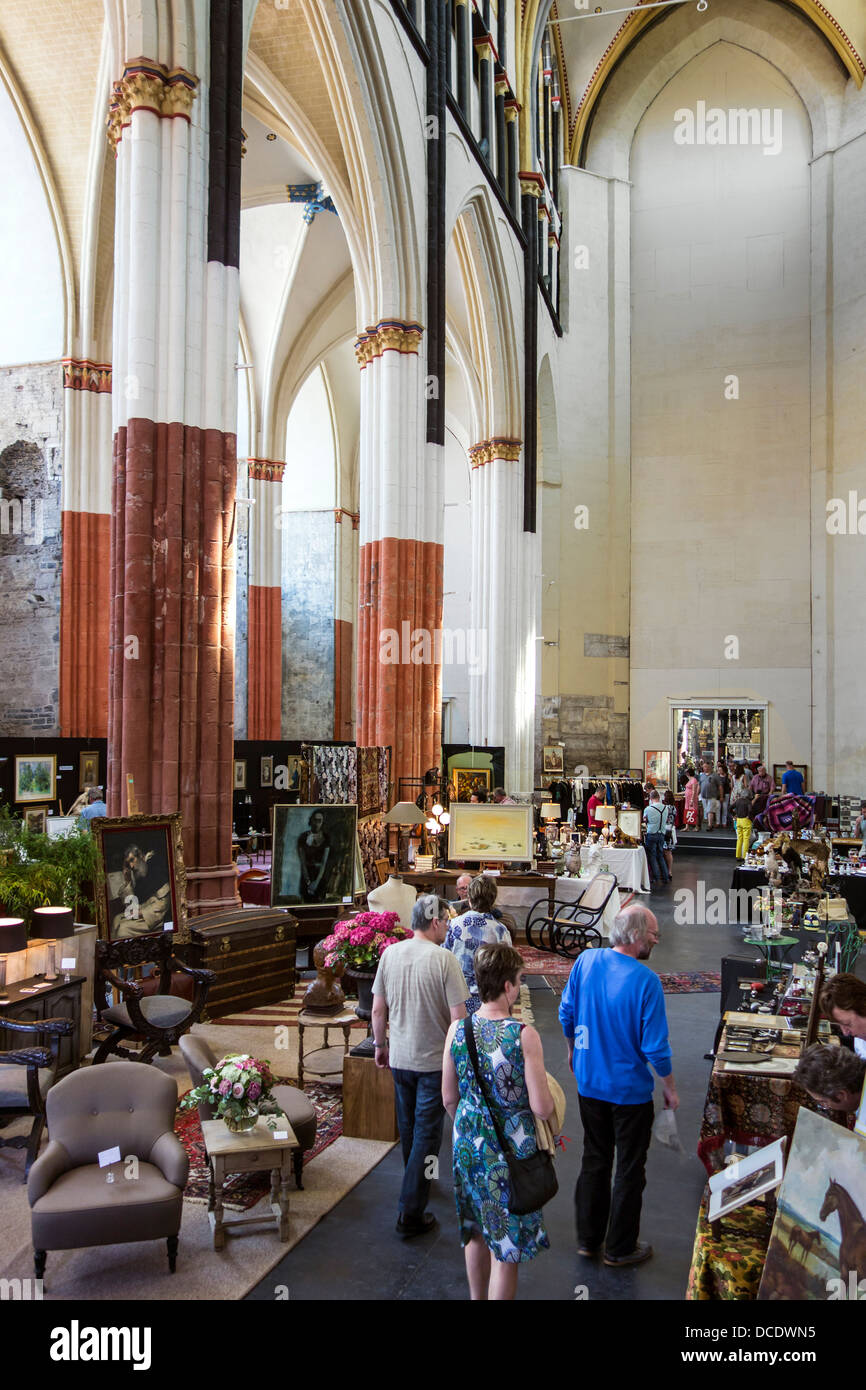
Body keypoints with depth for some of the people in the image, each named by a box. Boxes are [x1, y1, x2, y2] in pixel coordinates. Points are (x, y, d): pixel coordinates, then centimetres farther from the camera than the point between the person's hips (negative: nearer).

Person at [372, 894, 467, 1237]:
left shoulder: (390, 954, -4)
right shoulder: (444, 959, -18)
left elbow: (378, 1009, 2)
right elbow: (457, 1017, -18)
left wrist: (380, 1044, 16)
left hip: (399, 1058, 5)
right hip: (435, 1061, -5)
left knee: (407, 1127, 23)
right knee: (427, 1133, 4)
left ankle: (415, 1182, 45)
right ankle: (410, 1213, 5)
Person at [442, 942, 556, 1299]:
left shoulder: (457, 1030, -7)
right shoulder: (524, 1036, -21)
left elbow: (449, 1099, 3)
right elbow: (541, 1108, -20)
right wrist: (549, 1099, 3)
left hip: (468, 1145, 5)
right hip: (510, 1150, -5)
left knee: (476, 1233, 25)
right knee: (507, 1245, 10)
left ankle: (476, 1297, 42)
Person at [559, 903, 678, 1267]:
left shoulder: (585, 961, -9)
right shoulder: (646, 981, -24)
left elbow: (566, 1013, 3)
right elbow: (655, 1046, -19)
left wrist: (573, 1049, 20)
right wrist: (670, 1088, -3)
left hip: (589, 1083, 5)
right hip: (630, 1090, -5)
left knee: (594, 1160, 21)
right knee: (629, 1170, 14)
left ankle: (588, 1239, 33)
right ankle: (620, 1248, 27)